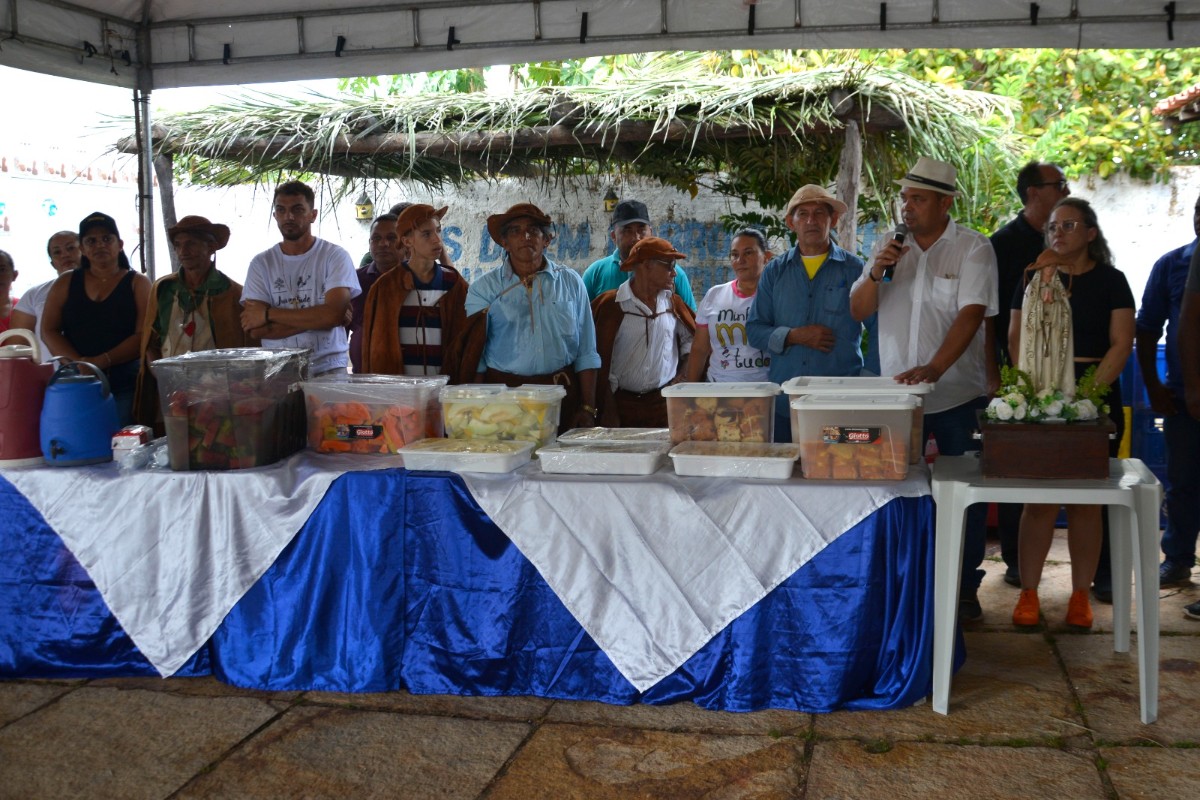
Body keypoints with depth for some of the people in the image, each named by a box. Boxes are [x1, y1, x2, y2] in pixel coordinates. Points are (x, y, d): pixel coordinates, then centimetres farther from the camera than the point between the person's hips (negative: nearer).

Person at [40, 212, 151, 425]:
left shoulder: (137, 283, 6)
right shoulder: (65, 283, 14)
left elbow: (144, 335, -6)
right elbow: (49, 331, 7)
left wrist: (101, 361, -17)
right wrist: (79, 363, -11)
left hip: (125, 384, -2)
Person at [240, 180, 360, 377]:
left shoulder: (335, 256, 2)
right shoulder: (261, 263, 8)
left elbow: (334, 315, -12)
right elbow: (256, 330, -2)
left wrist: (268, 314, -7)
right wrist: (314, 318, -10)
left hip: (328, 369, -1)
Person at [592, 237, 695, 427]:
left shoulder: (673, 303, 9)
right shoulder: (610, 305, -4)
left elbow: (691, 338, 22)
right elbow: (601, 360, -4)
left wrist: (683, 376, 7)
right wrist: (608, 409, -6)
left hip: (665, 403, 3)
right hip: (621, 402, -3)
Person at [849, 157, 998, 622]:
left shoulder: (973, 248, -4)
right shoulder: (890, 248, 9)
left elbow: (971, 314, -17)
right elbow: (858, 310, 7)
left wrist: (933, 368, -30)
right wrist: (875, 273, -13)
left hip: (957, 393, -3)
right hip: (896, 393, 4)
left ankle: (965, 589, 14)